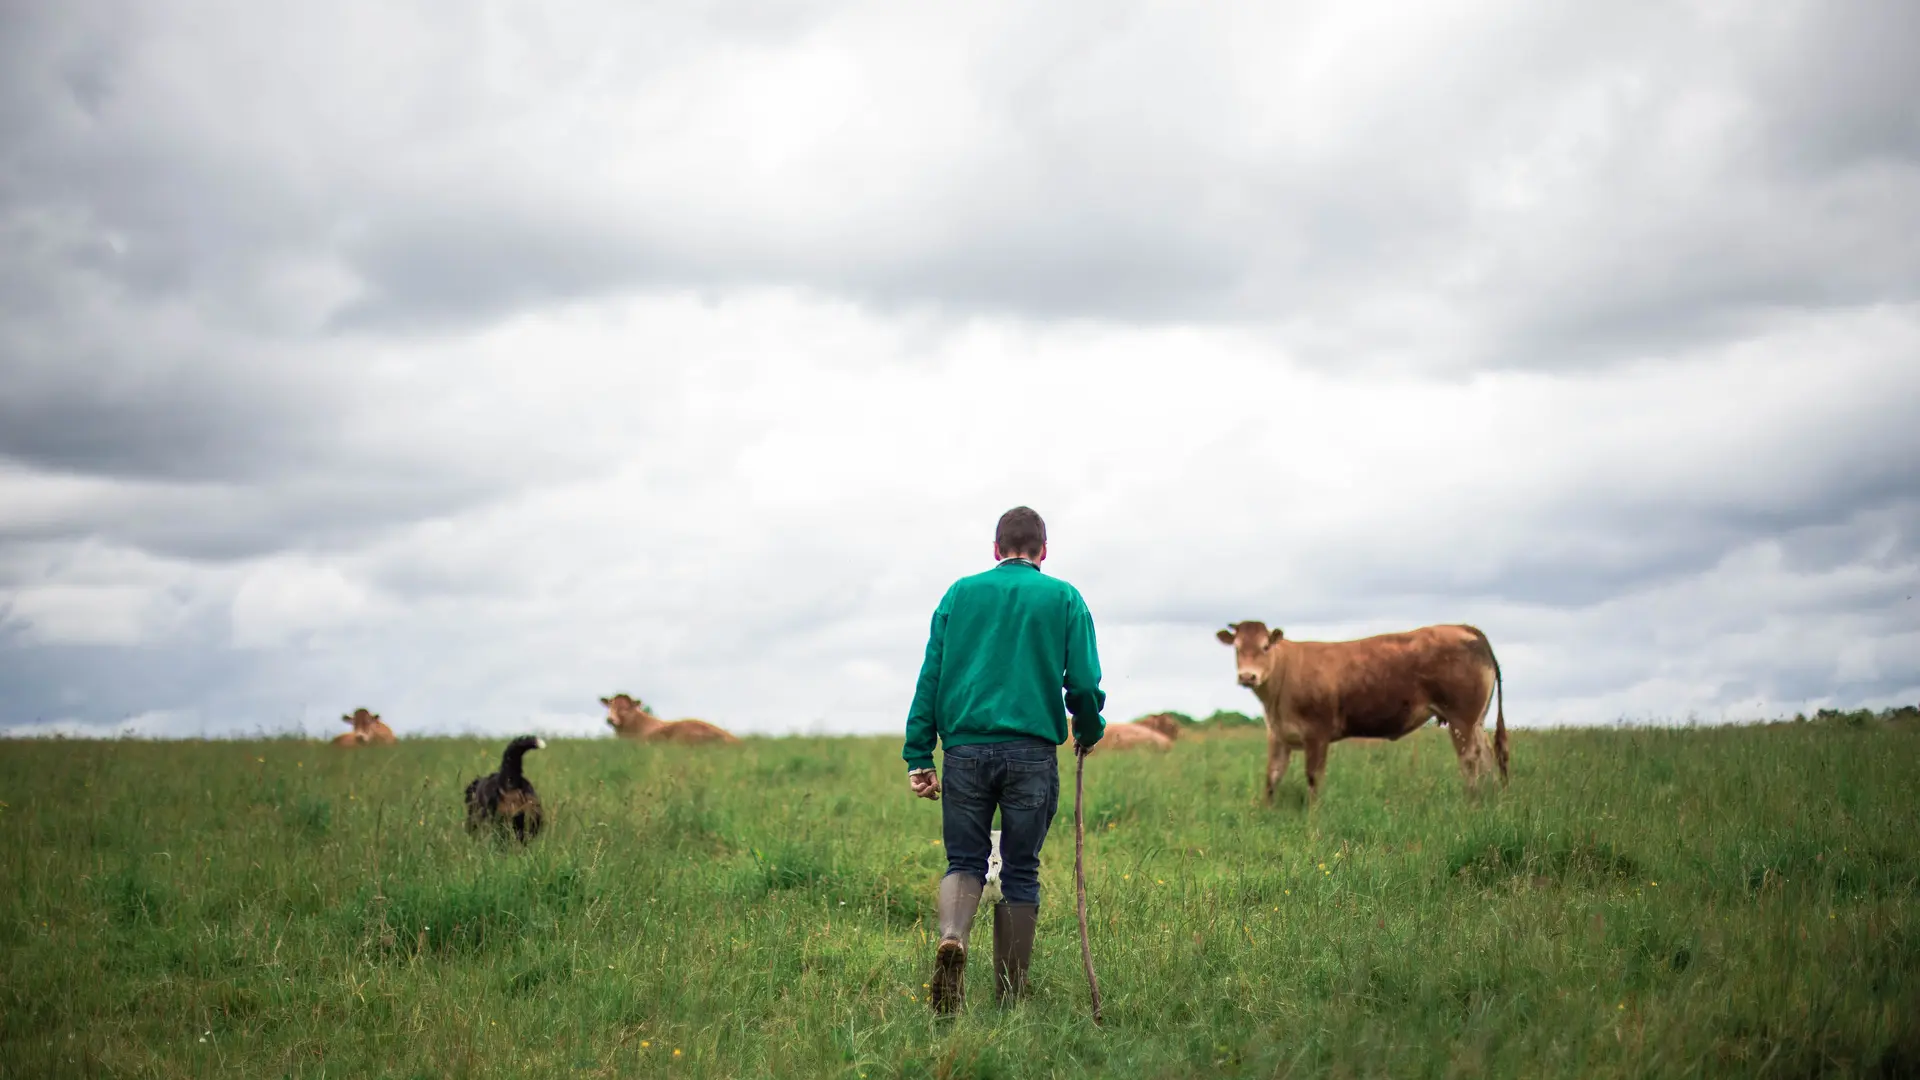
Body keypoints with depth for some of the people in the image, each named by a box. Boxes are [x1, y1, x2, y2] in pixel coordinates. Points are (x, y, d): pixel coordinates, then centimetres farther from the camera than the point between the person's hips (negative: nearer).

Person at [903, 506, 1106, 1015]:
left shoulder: (960, 593, 12)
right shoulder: (1064, 599, 7)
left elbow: (930, 677, 7)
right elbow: (1084, 683, 1)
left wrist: (918, 758, 7)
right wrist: (1089, 731, 21)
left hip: (966, 747, 1)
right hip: (1032, 752, -1)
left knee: (964, 860, 10)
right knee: (1020, 873, 8)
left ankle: (952, 938, -22)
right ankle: (1008, 1001, 10)